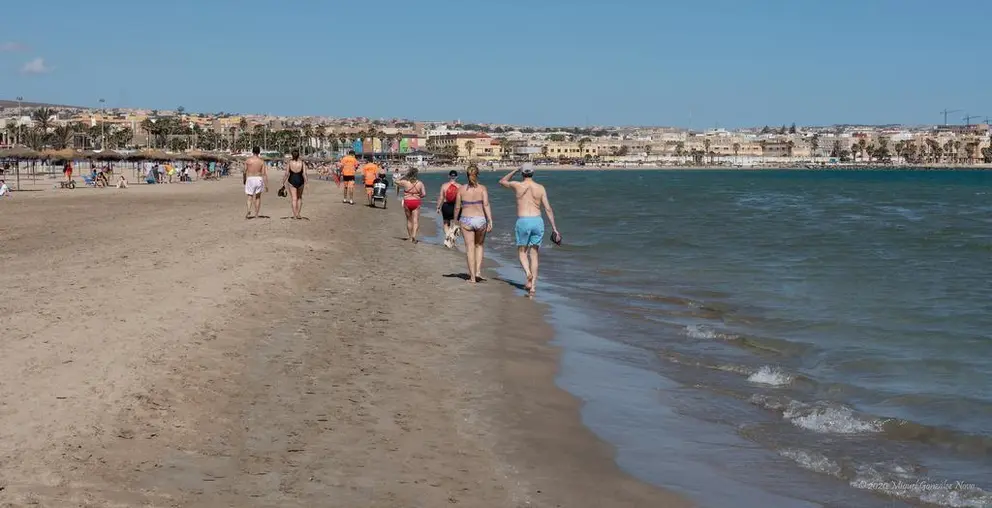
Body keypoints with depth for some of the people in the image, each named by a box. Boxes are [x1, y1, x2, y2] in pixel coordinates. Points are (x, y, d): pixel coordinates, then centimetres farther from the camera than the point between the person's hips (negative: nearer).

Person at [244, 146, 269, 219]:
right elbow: (264, 173, -5)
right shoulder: (261, 161, -2)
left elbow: (245, 171, 3)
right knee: (258, 197, 16)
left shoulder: (248, 160, -2)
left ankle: (248, 210, -24)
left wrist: (244, 180, 20)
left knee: (250, 197, 4)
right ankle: (256, 214, 16)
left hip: (250, 179, -1)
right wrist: (266, 185, -2)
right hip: (259, 179, 1)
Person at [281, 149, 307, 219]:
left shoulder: (289, 163, -5)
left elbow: (286, 174, -6)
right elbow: (304, 174, -10)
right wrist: (306, 183, -8)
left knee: (294, 199, 3)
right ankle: (298, 214, 16)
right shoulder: (302, 163, -4)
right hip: (300, 181, 1)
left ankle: (294, 215, 0)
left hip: (292, 181, -1)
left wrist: (283, 183, 1)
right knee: (299, 198, 19)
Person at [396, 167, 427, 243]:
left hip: (407, 202, 0)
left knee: (409, 220, 15)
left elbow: (397, 182, 11)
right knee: (415, 221, 0)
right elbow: (424, 194, -7)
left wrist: (404, 176, 16)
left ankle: (410, 237, 23)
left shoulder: (405, 182, -8)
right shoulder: (420, 183, -5)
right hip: (416, 202, 0)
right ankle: (414, 235, -19)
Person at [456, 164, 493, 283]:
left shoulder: (462, 189, -1)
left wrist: (456, 220, 17)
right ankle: (478, 271, 10)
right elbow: (486, 205, -13)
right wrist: (490, 221, -13)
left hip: (466, 220, 0)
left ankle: (472, 276, 2)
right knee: (479, 245, 20)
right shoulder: (482, 188, -4)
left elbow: (457, 207, 3)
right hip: (480, 219, 0)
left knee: (469, 248, 4)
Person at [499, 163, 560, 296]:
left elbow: (502, 181, 23)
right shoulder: (540, 188, 4)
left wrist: (515, 170, 28)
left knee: (522, 252, 13)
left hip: (522, 221, -2)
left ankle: (528, 274, -17)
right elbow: (548, 209, 0)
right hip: (537, 221, 2)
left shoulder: (517, 186, 1)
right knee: (534, 254, 9)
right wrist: (554, 228, 3)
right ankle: (533, 285, 2)